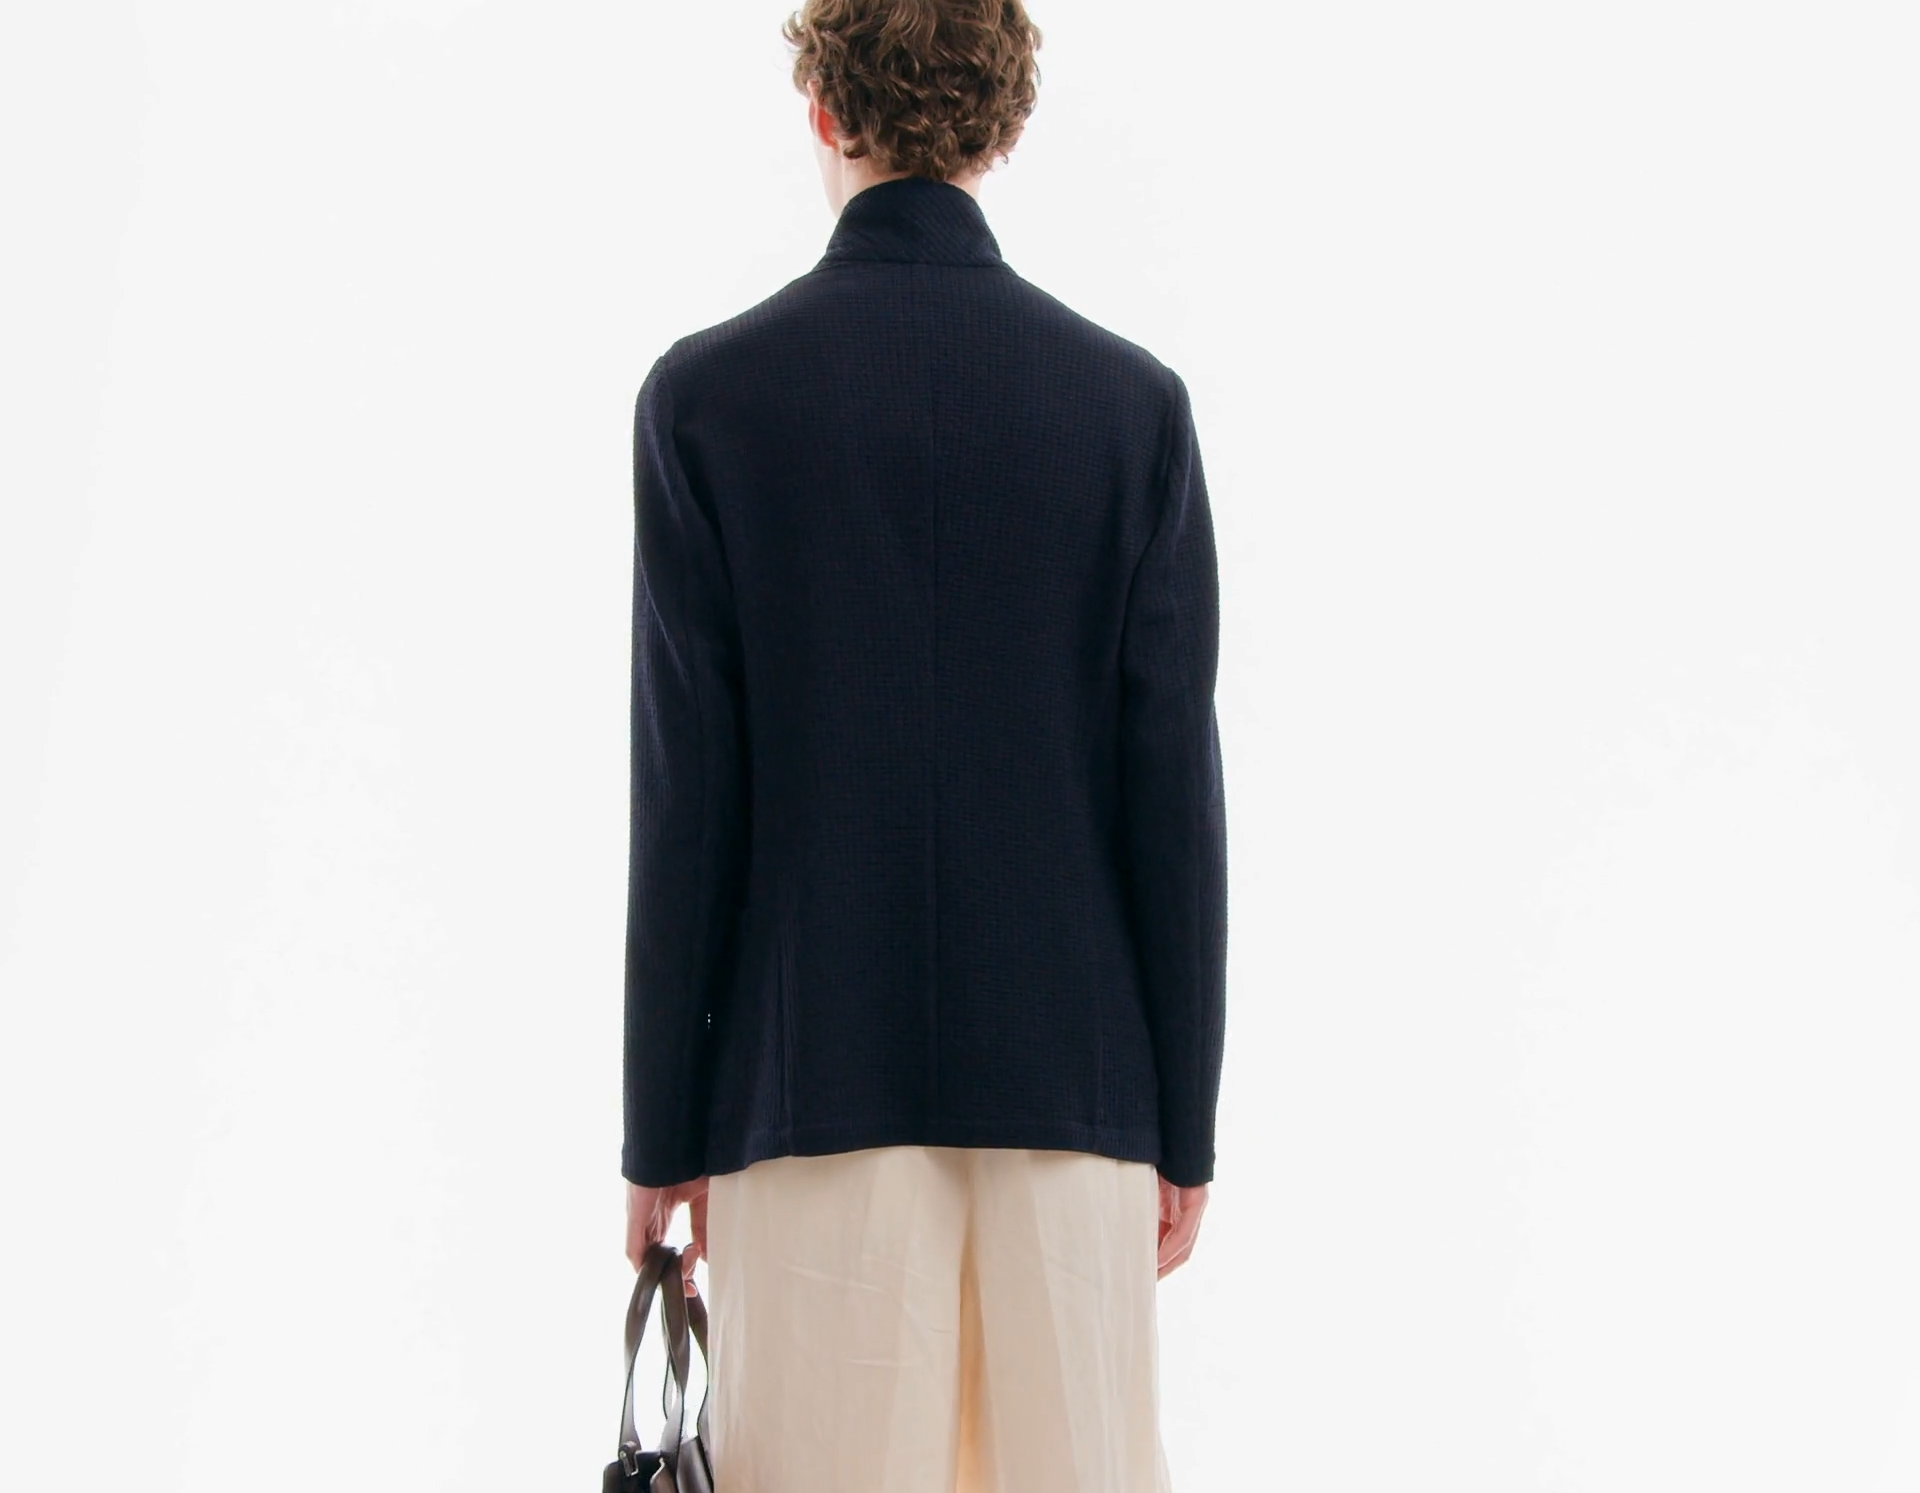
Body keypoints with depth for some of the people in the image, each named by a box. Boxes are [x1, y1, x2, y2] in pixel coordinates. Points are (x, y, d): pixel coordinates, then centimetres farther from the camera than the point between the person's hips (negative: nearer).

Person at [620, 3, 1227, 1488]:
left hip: (811, 1083, -1)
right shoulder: (1134, 401, 0)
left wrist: (663, 1131, 2)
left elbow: (685, 796, -5)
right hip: (1072, 1081, 1)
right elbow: (1175, 789, -1)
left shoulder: (708, 392, -4)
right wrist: (1187, 1124, 7)